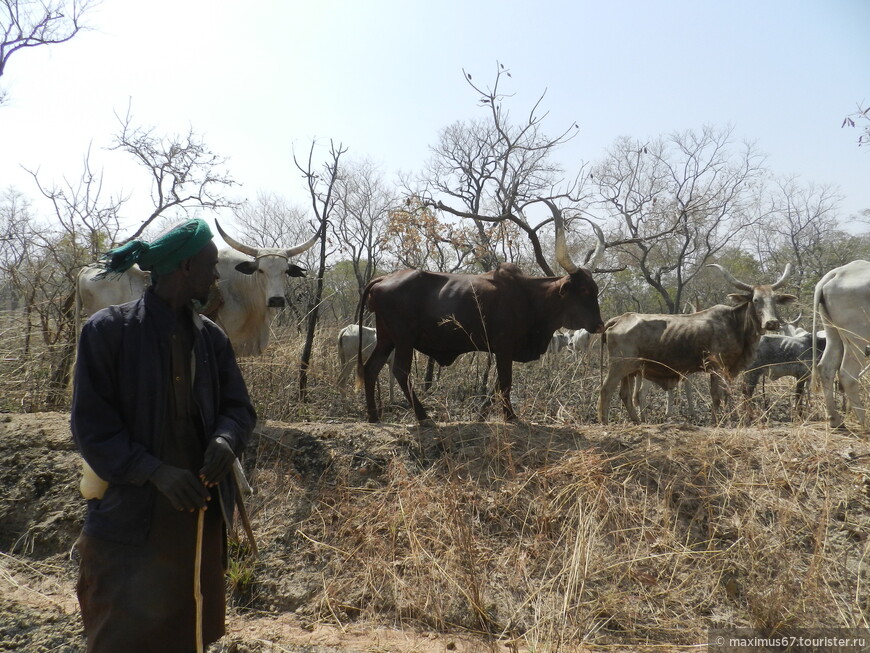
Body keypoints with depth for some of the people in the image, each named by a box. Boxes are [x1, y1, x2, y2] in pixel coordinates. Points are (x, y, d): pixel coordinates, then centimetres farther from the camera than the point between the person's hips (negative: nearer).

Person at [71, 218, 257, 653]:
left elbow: (239, 407, 8)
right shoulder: (108, 330, -9)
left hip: (201, 513, 5)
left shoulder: (211, 337, 6)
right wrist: (155, 471, -20)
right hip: (131, 518, -4)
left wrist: (226, 439, -15)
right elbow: (90, 422, -10)